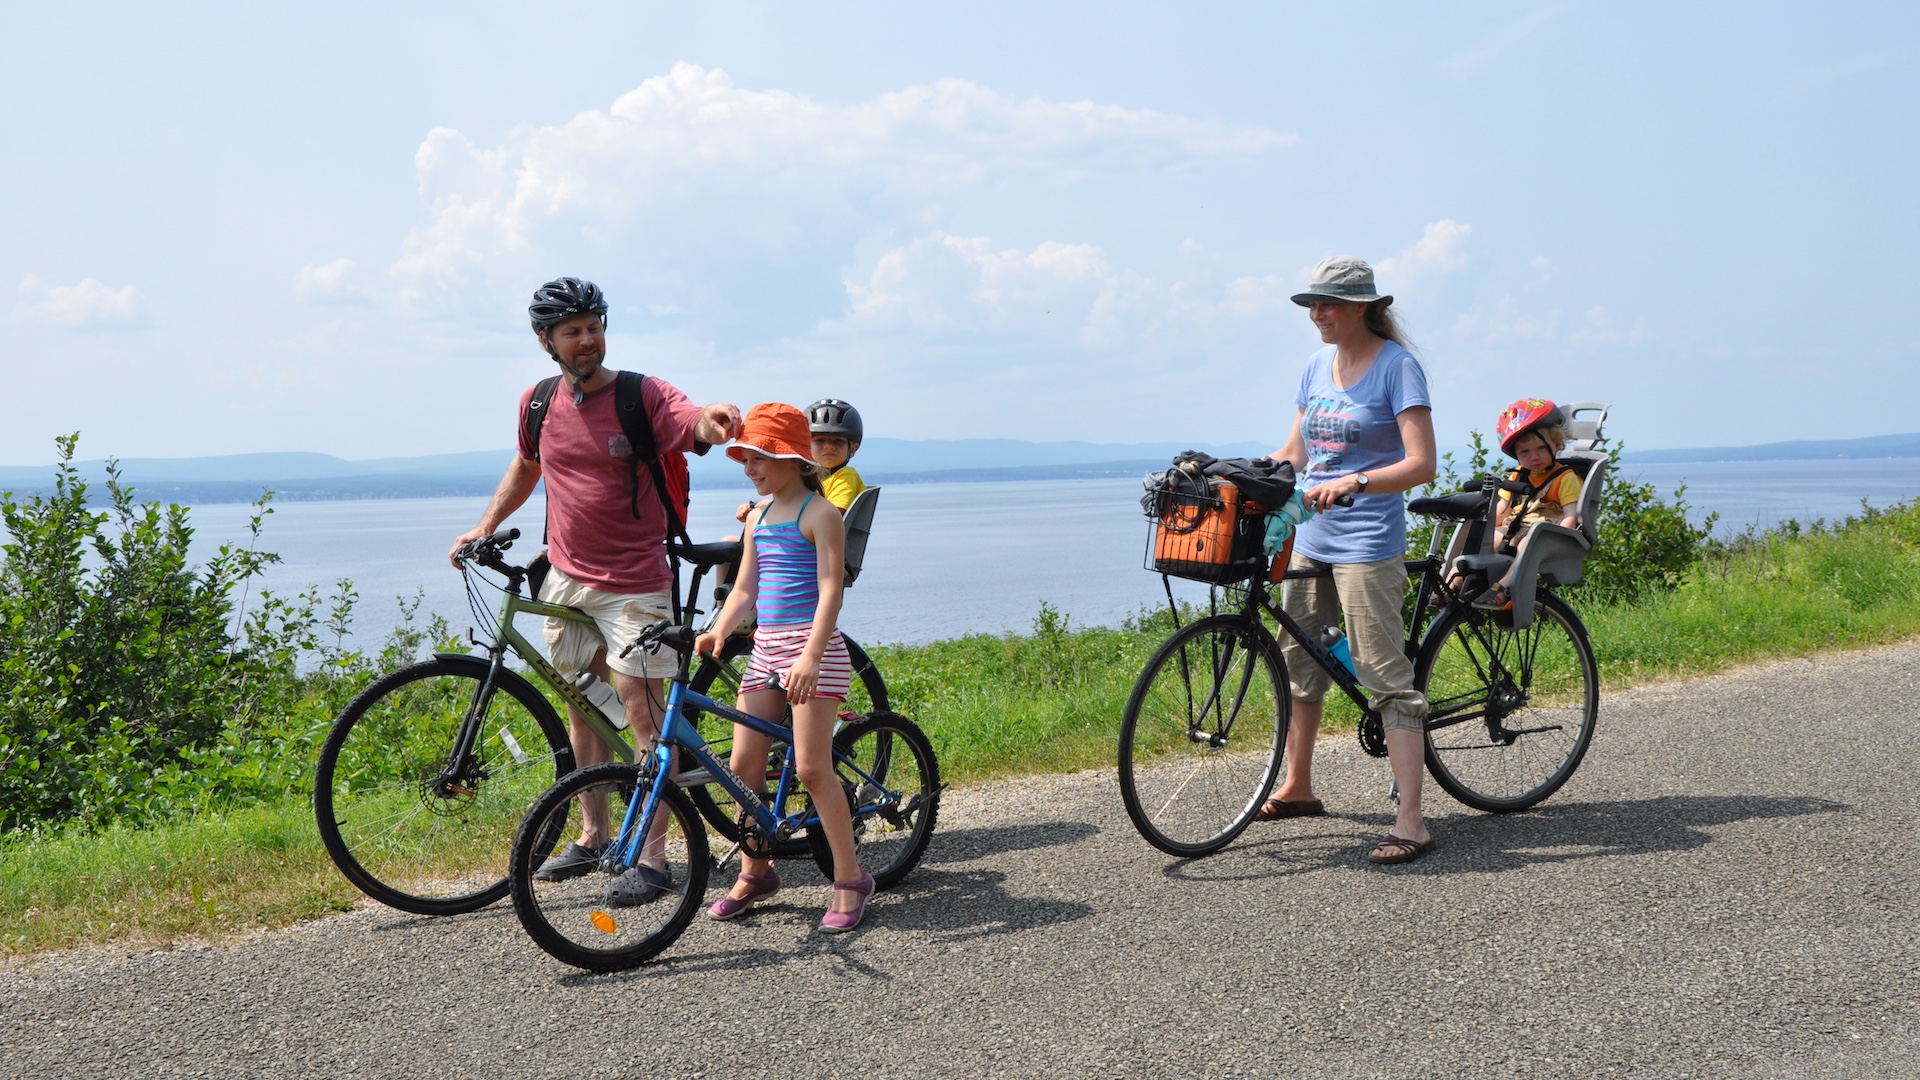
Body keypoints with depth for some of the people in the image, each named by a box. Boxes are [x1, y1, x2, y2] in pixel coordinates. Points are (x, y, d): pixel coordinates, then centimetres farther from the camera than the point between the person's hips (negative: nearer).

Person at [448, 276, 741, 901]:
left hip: (633, 580, -6)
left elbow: (696, 425, -30)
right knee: (582, 704, 14)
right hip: (567, 577, 6)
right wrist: (483, 528, 17)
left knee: (643, 712, -7)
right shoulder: (538, 403, 4)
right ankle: (592, 836, 27)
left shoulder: (643, 396, -12)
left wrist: (712, 423, -54)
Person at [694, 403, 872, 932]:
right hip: (765, 647, 8)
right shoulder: (760, 515, 15)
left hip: (813, 647, -7)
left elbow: (830, 590, -16)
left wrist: (810, 656, -27)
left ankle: (850, 879, 2)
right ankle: (754, 873, 20)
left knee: (812, 768, -9)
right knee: (743, 763, 5)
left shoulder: (819, 513, -7)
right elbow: (745, 588, 16)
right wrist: (717, 631, -3)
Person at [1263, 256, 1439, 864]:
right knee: (1299, 662, 17)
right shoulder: (1317, 367, 11)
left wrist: (1353, 482, -32)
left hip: (1368, 545, -8)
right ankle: (1296, 787, 33)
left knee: (1388, 678, -10)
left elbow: (1421, 464, -18)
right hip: (1312, 539, 8)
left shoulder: (1397, 366, -9)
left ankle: (1410, 821, -11)